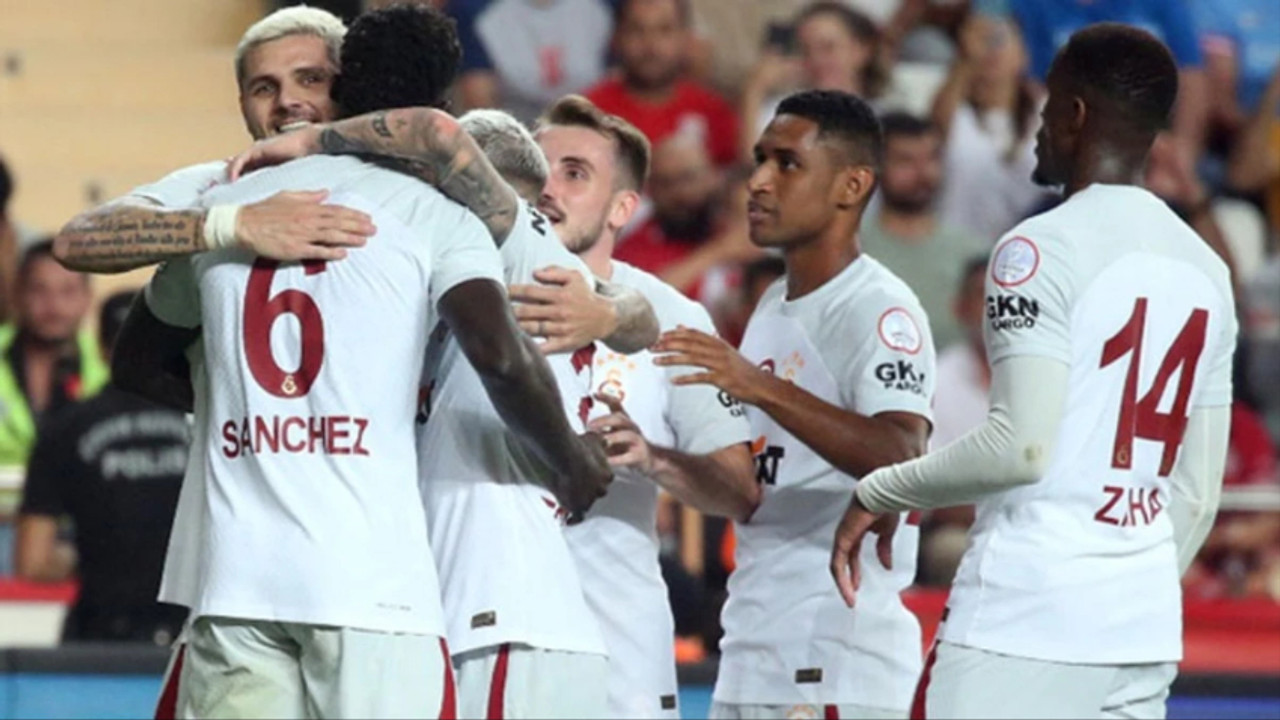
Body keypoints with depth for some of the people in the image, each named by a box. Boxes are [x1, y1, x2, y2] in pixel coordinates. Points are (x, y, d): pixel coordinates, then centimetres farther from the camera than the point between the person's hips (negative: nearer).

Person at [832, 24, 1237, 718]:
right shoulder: (1206, 271, 13)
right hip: (1147, 631, 7)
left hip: (1024, 619, -7)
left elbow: (1021, 446, -18)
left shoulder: (1043, 249, -9)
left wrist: (880, 494, -4)